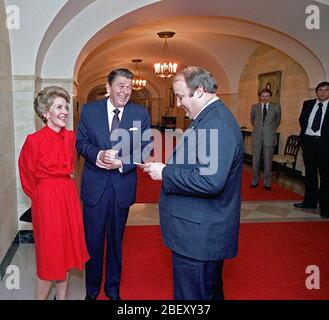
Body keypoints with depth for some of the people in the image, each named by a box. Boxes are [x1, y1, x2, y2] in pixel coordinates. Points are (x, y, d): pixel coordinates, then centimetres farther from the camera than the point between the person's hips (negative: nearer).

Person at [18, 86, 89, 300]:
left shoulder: (70, 137, 2)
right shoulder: (35, 140, -14)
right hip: (47, 200, -5)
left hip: (69, 196, 6)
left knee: (67, 250, 14)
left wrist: (64, 186, 13)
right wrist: (40, 196, 6)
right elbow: (28, 176, -3)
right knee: (49, 254, 4)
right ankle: (41, 297, 25)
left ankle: (62, 296, 31)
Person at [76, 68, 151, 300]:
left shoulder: (141, 114, -2)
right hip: (95, 185, 0)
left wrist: (121, 163, -19)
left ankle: (113, 290, 35)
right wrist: (98, 154, -20)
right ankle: (92, 290, 32)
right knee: (93, 240, 11)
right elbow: (81, 141, 0)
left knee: (116, 240, 16)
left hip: (123, 185, 0)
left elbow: (144, 148, -3)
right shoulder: (89, 110, 0)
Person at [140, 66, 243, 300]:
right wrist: (165, 167, 5)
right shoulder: (212, 117, 11)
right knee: (210, 291, 27)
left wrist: (165, 173, -21)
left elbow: (210, 181, -31)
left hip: (199, 236, -10)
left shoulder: (216, 123, -23)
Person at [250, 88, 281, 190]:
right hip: (257, 137, 1)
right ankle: (254, 182, 20)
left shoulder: (276, 107, 0)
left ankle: (267, 183, 15)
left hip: (269, 137, -1)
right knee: (255, 161, 7)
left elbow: (277, 121, 14)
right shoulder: (254, 107, 5)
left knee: (268, 162, 4)